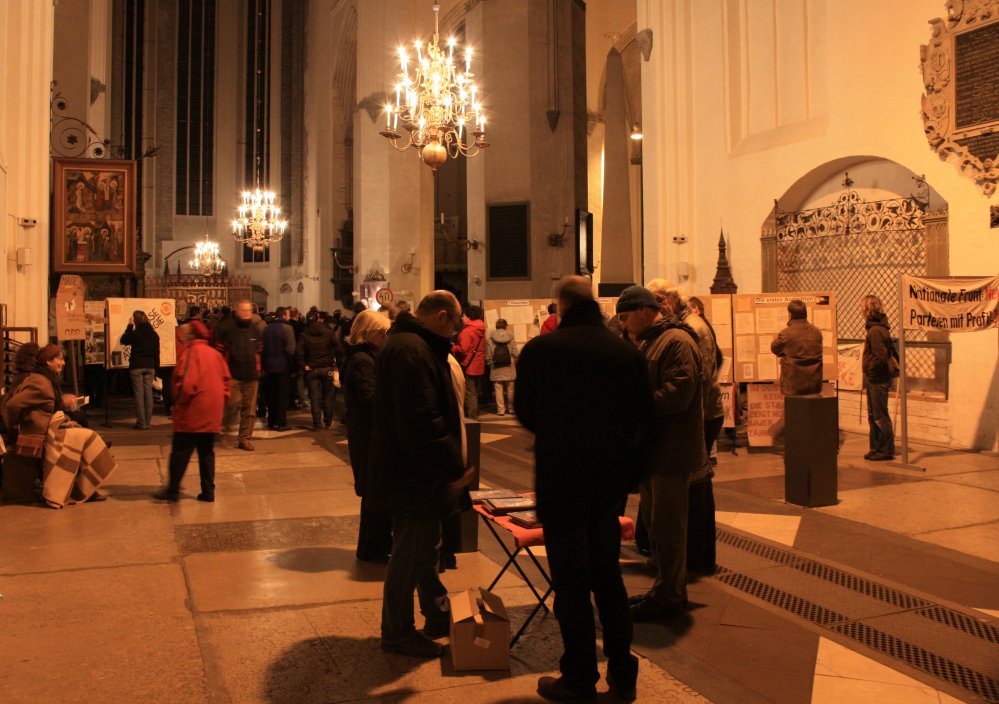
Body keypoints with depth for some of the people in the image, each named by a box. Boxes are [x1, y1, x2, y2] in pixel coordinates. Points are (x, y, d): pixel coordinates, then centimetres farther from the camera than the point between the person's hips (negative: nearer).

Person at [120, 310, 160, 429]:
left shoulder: (134, 333, -9)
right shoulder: (154, 334, 4)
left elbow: (123, 340, 10)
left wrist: (129, 326, 12)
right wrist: (156, 368, 16)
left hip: (136, 366, -4)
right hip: (150, 366, 4)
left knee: (139, 393, -1)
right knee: (148, 393, 6)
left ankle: (141, 422, 0)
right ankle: (148, 422, 8)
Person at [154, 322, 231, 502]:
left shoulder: (191, 352, -10)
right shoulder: (215, 353, 12)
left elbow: (186, 382, -19)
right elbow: (227, 380, 13)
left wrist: (178, 402, -7)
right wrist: (221, 400, 14)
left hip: (192, 413, -7)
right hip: (213, 414, 7)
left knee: (180, 452, 2)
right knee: (207, 452, 12)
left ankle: (173, 489, 7)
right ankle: (208, 491, 11)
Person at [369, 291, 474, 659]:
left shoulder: (409, 344, 13)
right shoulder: (412, 351, -23)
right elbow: (422, 421, -30)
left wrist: (450, 466, 17)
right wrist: (453, 469, -24)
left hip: (417, 472, 11)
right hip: (412, 476, -11)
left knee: (424, 546, 21)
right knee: (411, 552, 2)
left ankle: (439, 615, 37)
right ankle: (396, 632, 18)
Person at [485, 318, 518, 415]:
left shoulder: (490, 340, -4)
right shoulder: (511, 338, -4)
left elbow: (488, 357, -4)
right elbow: (515, 354, -3)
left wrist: (490, 364, 12)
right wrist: (514, 363, 13)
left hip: (496, 370, -1)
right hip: (509, 369, 1)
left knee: (498, 389, 3)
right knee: (510, 389, 11)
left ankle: (501, 409, 2)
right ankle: (511, 408, 20)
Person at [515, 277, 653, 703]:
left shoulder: (539, 350, -9)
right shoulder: (628, 353, -1)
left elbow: (524, 412, 1)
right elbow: (643, 415, 4)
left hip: (560, 477, -4)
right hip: (611, 479, 4)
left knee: (570, 581, 6)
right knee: (608, 576, 18)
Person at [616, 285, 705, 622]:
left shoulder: (677, 342, -16)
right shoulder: (647, 341, 17)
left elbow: (678, 394, -25)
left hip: (672, 451, -10)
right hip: (653, 448, 10)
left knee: (667, 525, -1)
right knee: (654, 521, 17)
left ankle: (669, 597, 10)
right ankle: (666, 589, 29)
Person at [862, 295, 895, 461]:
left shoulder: (875, 331, -19)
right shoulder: (879, 328, 12)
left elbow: (880, 357, -25)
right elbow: (888, 352, 19)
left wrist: (869, 368, -11)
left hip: (878, 380, -10)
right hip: (875, 379, 10)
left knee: (880, 416, -2)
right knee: (873, 416, 15)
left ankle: (886, 450, 6)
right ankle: (876, 448, 23)